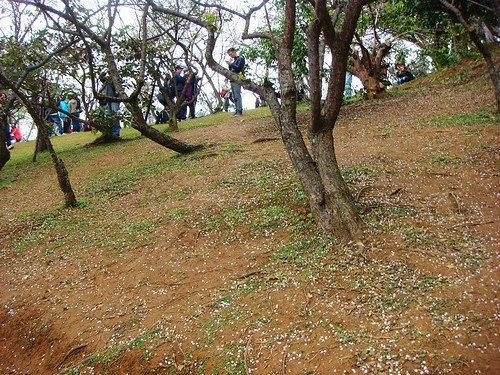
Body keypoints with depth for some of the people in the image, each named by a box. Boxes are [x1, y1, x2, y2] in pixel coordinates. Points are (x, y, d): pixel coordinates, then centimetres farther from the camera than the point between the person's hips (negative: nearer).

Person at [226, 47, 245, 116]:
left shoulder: (241, 58, 1)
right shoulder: (234, 60, 25)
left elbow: (238, 68, -11)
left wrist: (230, 64, -10)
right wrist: (229, 65, 9)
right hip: (232, 80, 9)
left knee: (237, 96, -15)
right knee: (234, 97, 4)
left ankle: (239, 111, -19)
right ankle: (237, 111, 4)